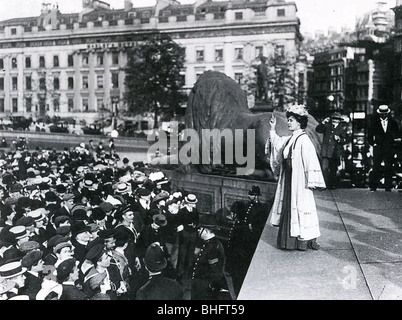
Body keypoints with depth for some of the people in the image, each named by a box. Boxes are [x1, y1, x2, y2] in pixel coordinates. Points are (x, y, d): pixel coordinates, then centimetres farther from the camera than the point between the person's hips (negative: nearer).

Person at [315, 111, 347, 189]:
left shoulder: (342, 129, 6)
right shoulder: (327, 126, 8)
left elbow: (344, 141, 3)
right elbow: (318, 130, -3)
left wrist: (339, 139, -17)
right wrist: (323, 123, -16)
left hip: (335, 153, 1)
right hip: (325, 152, 0)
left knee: (333, 170, 9)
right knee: (324, 168, -12)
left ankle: (332, 185, 20)